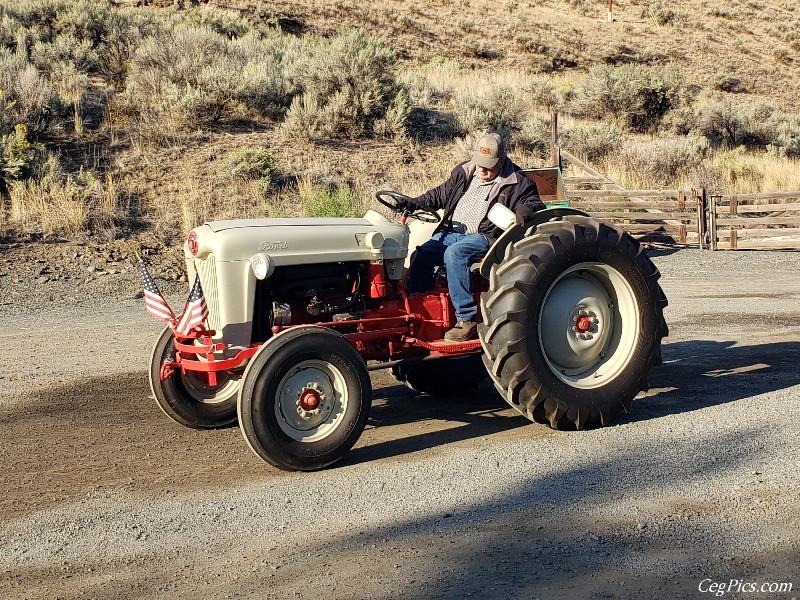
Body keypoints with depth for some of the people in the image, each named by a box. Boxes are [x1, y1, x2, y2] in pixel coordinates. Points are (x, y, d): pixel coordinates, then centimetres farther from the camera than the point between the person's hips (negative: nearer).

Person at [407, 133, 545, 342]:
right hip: (450, 231, 6)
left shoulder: (516, 182, 1)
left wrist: (524, 212, -25)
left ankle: (467, 320, -34)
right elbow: (439, 195, 23)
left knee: (454, 254, -35)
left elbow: (535, 203, -1)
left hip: (482, 236, -6)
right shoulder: (463, 172, 15)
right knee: (420, 256, -17)